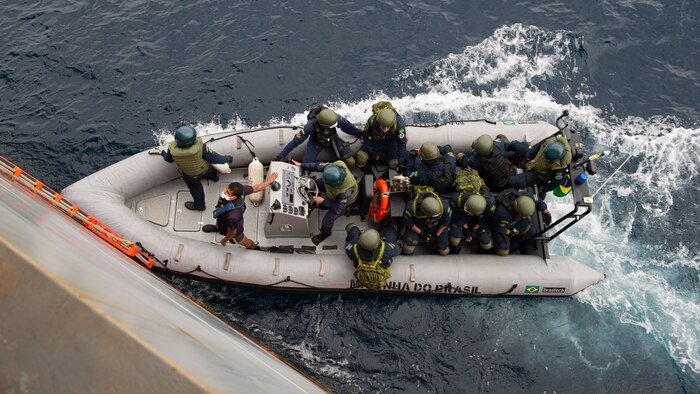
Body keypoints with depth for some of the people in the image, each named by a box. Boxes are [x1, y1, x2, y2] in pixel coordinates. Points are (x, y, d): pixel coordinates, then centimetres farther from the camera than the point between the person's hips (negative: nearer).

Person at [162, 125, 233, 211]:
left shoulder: (172, 150, -35)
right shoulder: (200, 148, -42)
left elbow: (168, 159, -11)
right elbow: (213, 157, -26)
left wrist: (164, 153, 13)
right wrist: (227, 159, -7)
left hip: (189, 175, 0)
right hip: (204, 168, 0)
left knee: (195, 188, 28)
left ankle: (199, 205, 51)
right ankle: (213, 177, 70)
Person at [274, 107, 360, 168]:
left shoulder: (336, 118, -32)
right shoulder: (311, 125, -38)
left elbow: (349, 127, -11)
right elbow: (296, 141, -32)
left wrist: (362, 134, 6)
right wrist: (280, 156, -32)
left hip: (332, 139, 2)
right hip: (316, 142, -2)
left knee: (351, 163, -13)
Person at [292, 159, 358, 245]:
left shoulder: (345, 191, -48)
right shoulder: (333, 166, -37)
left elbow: (338, 209, -32)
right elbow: (318, 166, -18)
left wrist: (323, 201, -29)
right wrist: (301, 165, -15)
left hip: (343, 200, -5)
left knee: (326, 221, -7)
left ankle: (325, 233, 31)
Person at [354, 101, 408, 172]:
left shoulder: (399, 123, -36)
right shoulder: (372, 120, -32)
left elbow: (402, 143, -27)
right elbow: (365, 136, -13)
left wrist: (401, 162, -27)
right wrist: (371, 152, -18)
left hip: (391, 141, -1)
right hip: (375, 141, 1)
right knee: (361, 157, -17)